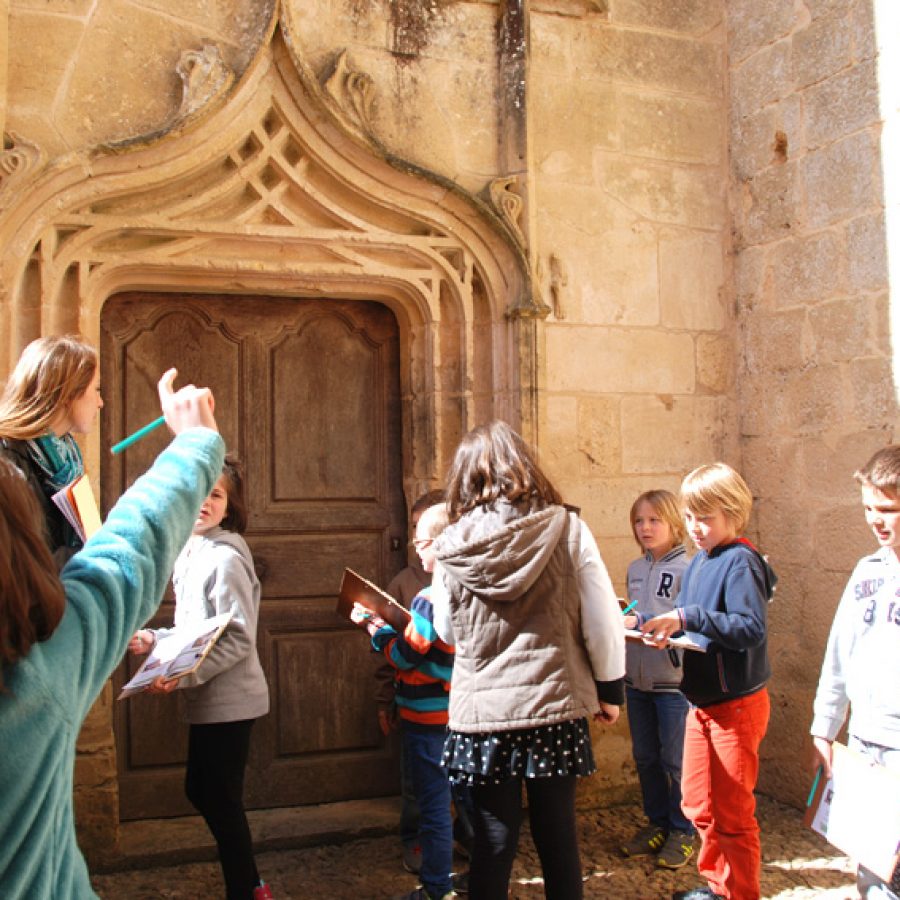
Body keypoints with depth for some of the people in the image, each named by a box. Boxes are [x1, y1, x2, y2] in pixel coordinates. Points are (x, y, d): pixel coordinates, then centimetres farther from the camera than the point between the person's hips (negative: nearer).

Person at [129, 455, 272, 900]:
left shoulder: (225, 558, -16)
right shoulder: (190, 554, 11)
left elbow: (239, 639, -20)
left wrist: (186, 675, -26)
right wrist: (155, 639, 4)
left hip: (227, 700, -9)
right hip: (208, 700, 9)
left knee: (221, 801, 1)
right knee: (200, 791, 18)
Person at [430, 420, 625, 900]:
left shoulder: (452, 546, -5)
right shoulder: (566, 529, -7)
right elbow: (602, 621, -3)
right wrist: (610, 689, 10)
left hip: (482, 713, 0)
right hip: (555, 704, 0)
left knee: (493, 843, 11)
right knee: (558, 837, 15)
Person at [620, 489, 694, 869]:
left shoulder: (685, 568, -13)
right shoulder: (635, 569, 10)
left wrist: (643, 622, -24)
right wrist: (623, 620, 2)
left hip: (672, 680, -7)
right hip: (637, 678, 7)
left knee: (675, 760, 5)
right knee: (645, 757, 16)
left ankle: (683, 830, 21)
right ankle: (657, 823, 31)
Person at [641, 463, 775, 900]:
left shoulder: (741, 562, -18)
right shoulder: (698, 563, 8)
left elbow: (751, 630, -28)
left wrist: (689, 617, -31)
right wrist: (652, 624, -2)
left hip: (736, 704, -8)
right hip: (702, 702, 9)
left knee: (732, 811, 5)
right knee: (698, 804, 19)